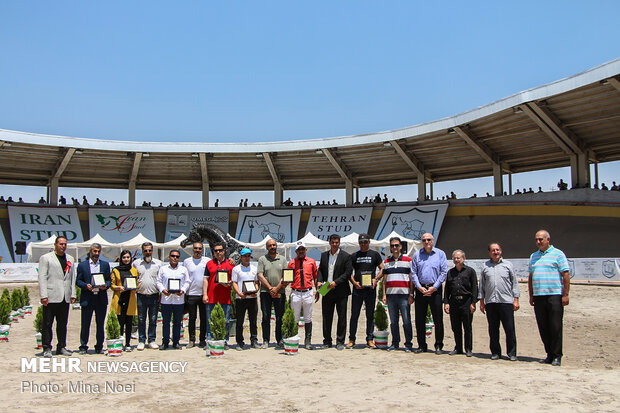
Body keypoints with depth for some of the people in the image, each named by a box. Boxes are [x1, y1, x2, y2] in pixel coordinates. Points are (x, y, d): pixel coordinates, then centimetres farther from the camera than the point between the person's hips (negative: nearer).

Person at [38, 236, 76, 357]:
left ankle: (61, 347, 17)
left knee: (63, 324, 9)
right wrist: (43, 296, -12)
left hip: (65, 297, 5)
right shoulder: (45, 258, 1)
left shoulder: (70, 259, 17)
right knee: (47, 323, -1)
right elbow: (42, 278, -5)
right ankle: (47, 348, 7)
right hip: (51, 297, -5)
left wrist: (73, 294, 9)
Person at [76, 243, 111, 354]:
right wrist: (86, 286, -14)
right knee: (85, 324, 2)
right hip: (87, 298, -1)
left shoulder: (105, 265, 11)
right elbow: (78, 281, 5)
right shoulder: (82, 265, 7)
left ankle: (99, 347, 14)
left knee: (100, 324, 5)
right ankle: (83, 347, 12)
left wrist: (106, 286, -10)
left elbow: (109, 280, 11)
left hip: (101, 298, 2)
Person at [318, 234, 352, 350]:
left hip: (341, 291, -3)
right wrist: (320, 281, -4)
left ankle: (340, 342, 11)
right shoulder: (324, 255, 13)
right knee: (326, 317, 7)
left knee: (342, 317, 2)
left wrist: (336, 282, -16)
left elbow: (348, 272, -7)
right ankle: (327, 341, 18)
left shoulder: (346, 256, -1)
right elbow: (320, 270, 15)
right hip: (327, 291, 3)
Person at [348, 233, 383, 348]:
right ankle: (352, 339, 8)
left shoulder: (375, 254, 7)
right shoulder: (354, 256, 11)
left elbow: (382, 269, 6)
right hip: (357, 289, 1)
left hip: (370, 288, -1)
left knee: (370, 315, 5)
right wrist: (354, 282, -7)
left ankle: (370, 339, 13)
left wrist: (376, 279, -10)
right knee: (354, 315, 1)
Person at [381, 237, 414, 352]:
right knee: (393, 321, 7)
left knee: (407, 321, -3)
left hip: (404, 295, -3)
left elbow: (411, 279, 3)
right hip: (391, 295, 3)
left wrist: (411, 295, -5)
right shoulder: (386, 262, 15)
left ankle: (408, 344, 5)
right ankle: (395, 343, 15)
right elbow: (384, 280, 15)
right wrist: (384, 295, 6)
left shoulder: (408, 261, 5)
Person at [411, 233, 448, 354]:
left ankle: (438, 346, 9)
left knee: (438, 319, -1)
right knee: (419, 319, 4)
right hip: (420, 289, 2)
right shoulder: (417, 254, 10)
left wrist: (434, 287, -9)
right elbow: (413, 272, 7)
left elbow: (444, 272, 0)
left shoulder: (440, 254, 5)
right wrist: (419, 287, -6)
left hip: (435, 289, -2)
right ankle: (421, 345, 14)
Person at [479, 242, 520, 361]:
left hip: (506, 302, -1)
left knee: (510, 329, -2)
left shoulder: (508, 264, 8)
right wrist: (481, 301, 9)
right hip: (490, 302, 2)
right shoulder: (485, 266, 12)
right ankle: (495, 352, 16)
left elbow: (514, 283, 8)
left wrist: (516, 299, 1)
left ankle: (512, 353, 7)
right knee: (493, 329, 6)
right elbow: (481, 285, 14)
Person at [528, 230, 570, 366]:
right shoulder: (533, 256, 17)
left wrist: (565, 295, -11)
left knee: (555, 327, -4)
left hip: (554, 295, -6)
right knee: (543, 328, 7)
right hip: (538, 297, 6)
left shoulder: (558, 254, 0)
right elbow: (530, 277, 21)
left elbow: (566, 275, -5)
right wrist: (531, 296, 16)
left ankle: (557, 356, 5)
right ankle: (549, 354, 16)